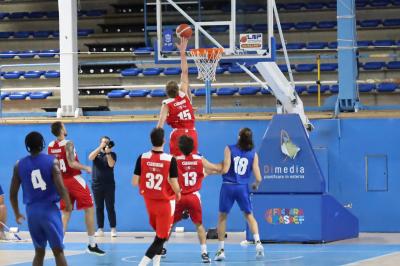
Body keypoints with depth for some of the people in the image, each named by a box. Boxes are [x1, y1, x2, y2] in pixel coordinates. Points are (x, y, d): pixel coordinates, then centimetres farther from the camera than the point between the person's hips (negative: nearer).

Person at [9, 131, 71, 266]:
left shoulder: (19, 165, 4)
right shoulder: (52, 161, -6)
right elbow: (60, 187, -13)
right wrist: (68, 204, 5)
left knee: (39, 252, 16)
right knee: (58, 251, 2)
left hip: (31, 211, 3)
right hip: (49, 210, -3)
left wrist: (17, 214, 21)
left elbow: (13, 193, 7)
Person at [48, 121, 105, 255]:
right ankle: (92, 245, 5)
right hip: (74, 179, -6)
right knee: (89, 209, 4)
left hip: (62, 181, 6)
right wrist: (86, 168, -10)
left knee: (65, 213, 11)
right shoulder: (68, 144, -17)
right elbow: (72, 164, -24)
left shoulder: (50, 147, 3)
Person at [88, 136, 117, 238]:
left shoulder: (112, 154, 4)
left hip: (109, 184, -2)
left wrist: (108, 152, -23)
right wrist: (100, 147, -22)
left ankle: (113, 229, -1)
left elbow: (111, 164, -14)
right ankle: (100, 229, 6)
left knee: (110, 207, -3)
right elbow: (90, 157, -14)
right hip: (96, 184, 2)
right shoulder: (96, 153, 8)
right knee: (99, 208, 3)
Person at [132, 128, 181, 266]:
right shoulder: (170, 160, -18)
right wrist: (178, 193, 5)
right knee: (161, 237, 4)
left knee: (159, 233, 25)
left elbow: (135, 182, -6)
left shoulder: (142, 158, -9)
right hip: (165, 202, -4)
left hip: (150, 201, 4)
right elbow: (174, 185, -17)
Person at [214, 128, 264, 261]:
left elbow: (225, 170, -12)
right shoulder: (253, 154, 1)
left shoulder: (229, 149, -5)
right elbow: (258, 178, -1)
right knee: (249, 216, 17)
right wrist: (256, 185, 21)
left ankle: (221, 250, 10)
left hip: (228, 186, -1)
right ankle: (258, 243, 0)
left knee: (222, 217, 12)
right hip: (243, 188, 1)